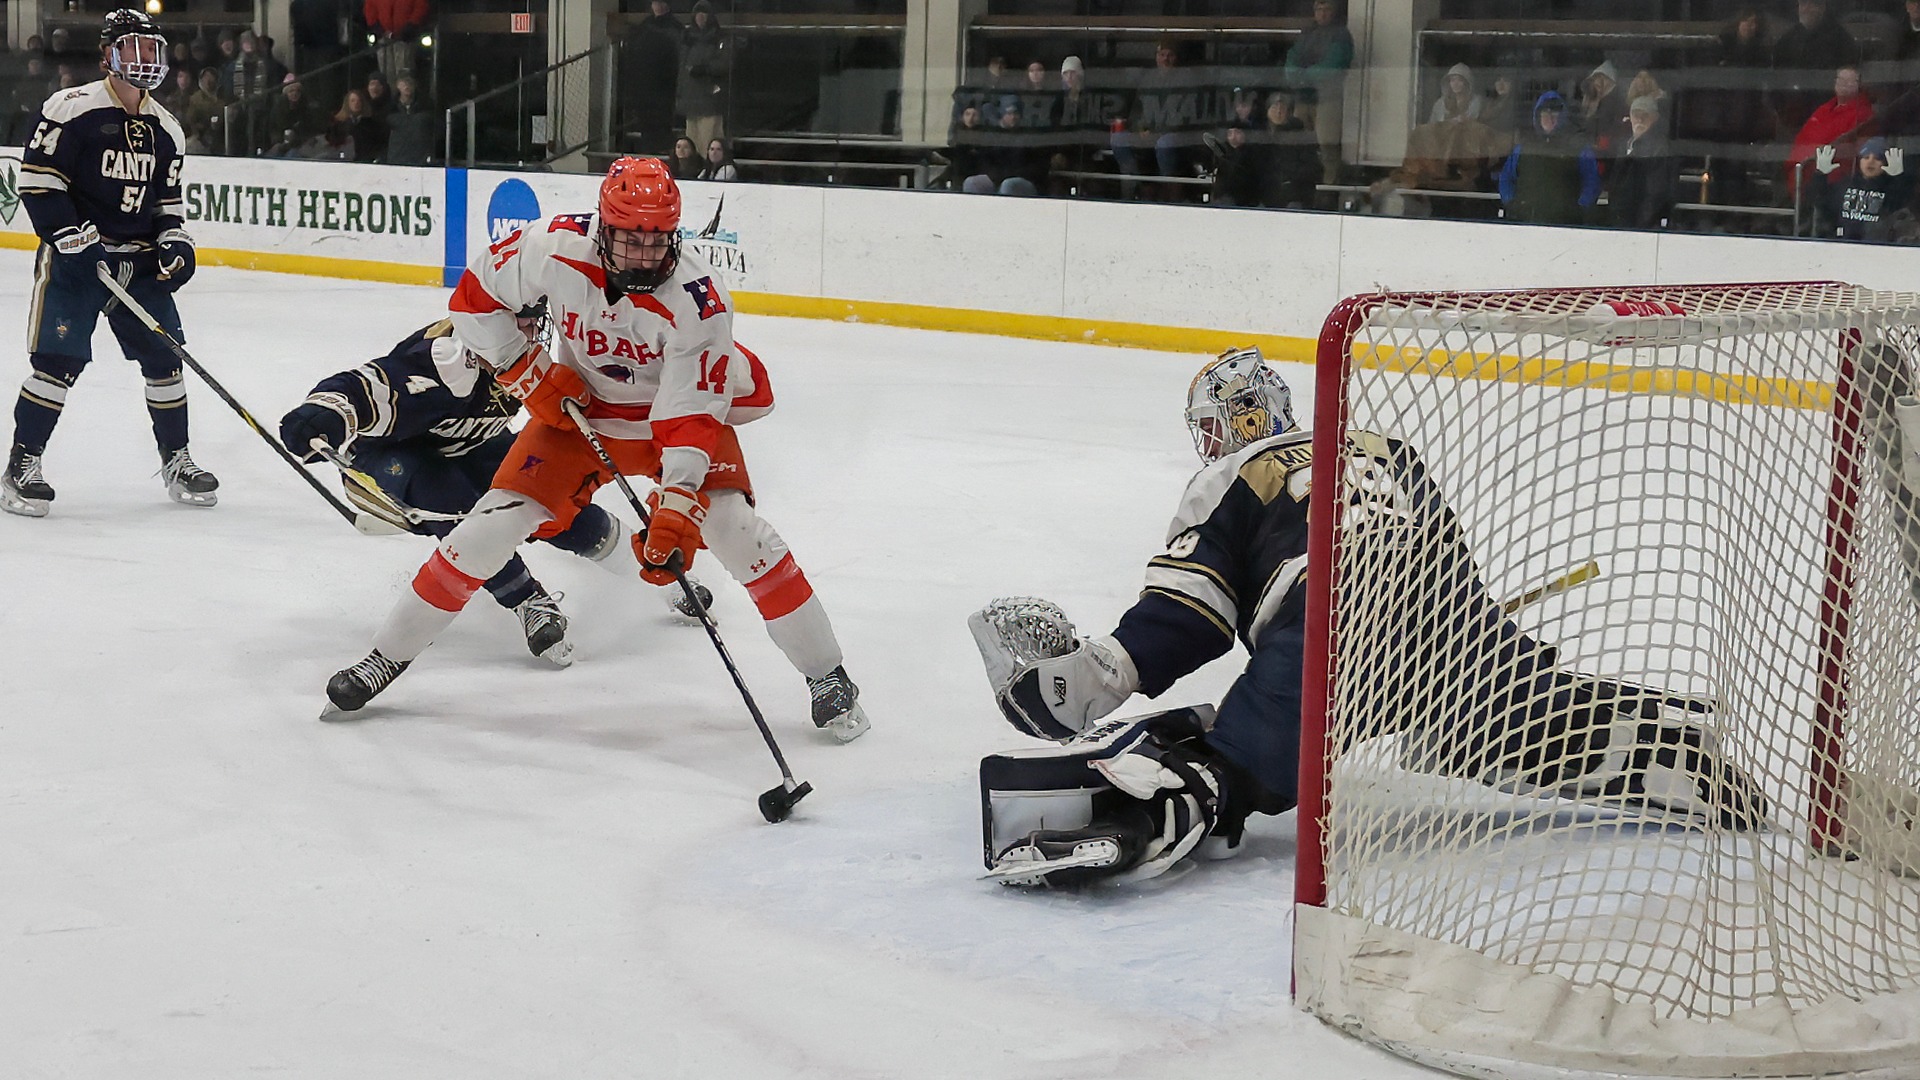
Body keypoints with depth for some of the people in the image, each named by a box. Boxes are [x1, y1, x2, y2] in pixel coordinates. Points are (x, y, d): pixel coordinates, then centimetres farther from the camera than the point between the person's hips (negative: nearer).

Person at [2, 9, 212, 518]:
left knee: (164, 355, 3)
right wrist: (72, 238, -18)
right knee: (59, 359, -11)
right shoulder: (72, 108, -9)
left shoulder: (165, 129, 11)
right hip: (73, 255, -6)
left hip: (137, 260, 6)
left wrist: (175, 242, 2)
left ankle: (176, 460, 18)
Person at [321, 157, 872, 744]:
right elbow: (475, 296, -7)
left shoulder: (698, 299, -31)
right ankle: (388, 655, 9)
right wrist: (528, 373, -13)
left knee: (735, 528, -19)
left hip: (679, 408, -2)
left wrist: (676, 508, -41)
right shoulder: (554, 248, -25)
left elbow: (692, 416, -32)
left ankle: (827, 677, -4)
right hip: (576, 406, 2)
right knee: (494, 524, -7)